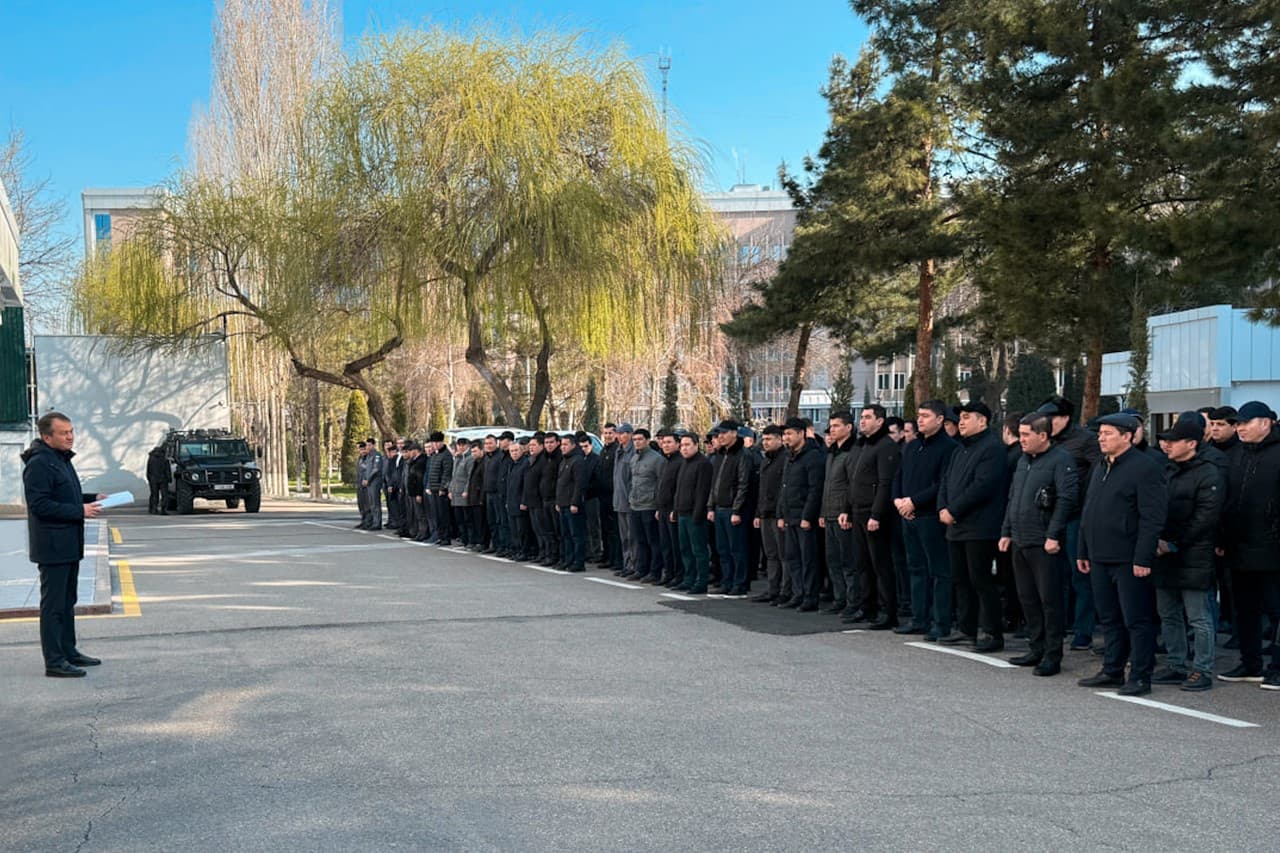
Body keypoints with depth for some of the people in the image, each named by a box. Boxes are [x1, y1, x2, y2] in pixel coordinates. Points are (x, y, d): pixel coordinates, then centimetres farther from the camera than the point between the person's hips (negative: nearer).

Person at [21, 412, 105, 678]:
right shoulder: (39, 464, -17)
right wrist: (80, 510, -23)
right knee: (53, 605, -6)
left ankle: (68, 651, 29)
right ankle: (54, 662, -2)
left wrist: (92, 499, 10)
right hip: (52, 546, -10)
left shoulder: (62, 459, 15)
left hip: (69, 545, 10)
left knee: (67, 601, 18)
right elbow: (40, 504, -23)